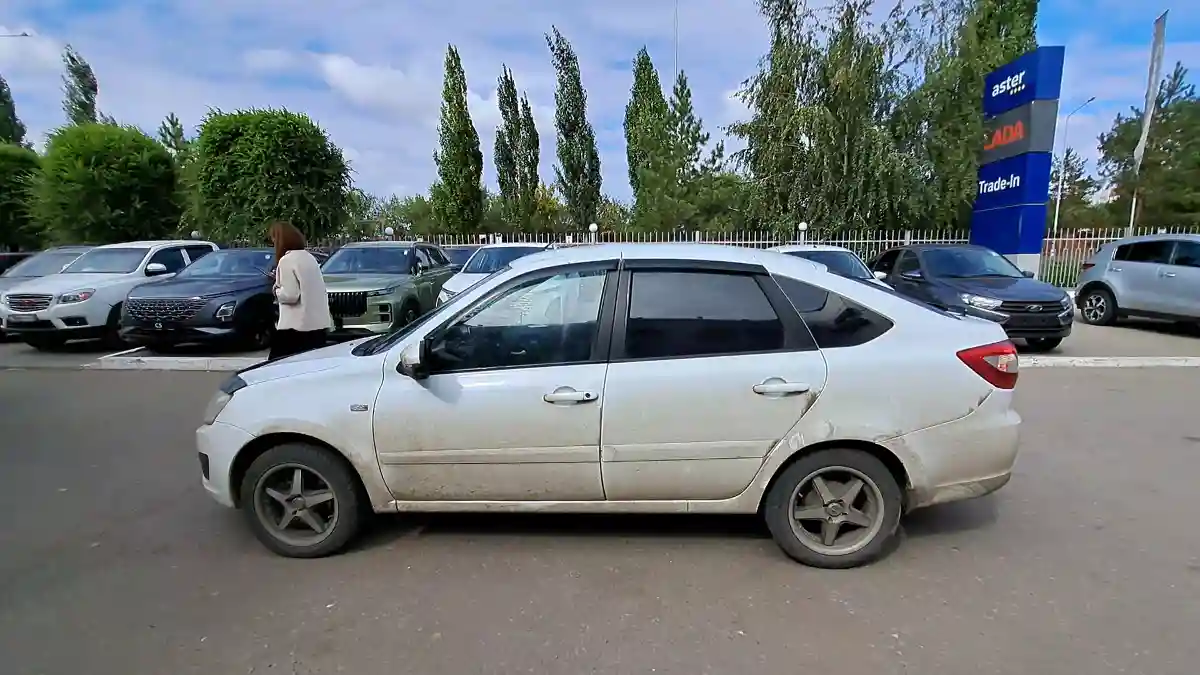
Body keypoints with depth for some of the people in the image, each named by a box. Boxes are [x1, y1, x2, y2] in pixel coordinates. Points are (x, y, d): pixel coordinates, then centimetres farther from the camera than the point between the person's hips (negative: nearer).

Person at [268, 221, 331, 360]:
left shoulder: (286, 260, -10)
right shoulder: (309, 257, 14)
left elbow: (290, 294, -16)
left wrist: (276, 291, 0)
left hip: (297, 325, -8)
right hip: (320, 323, 8)